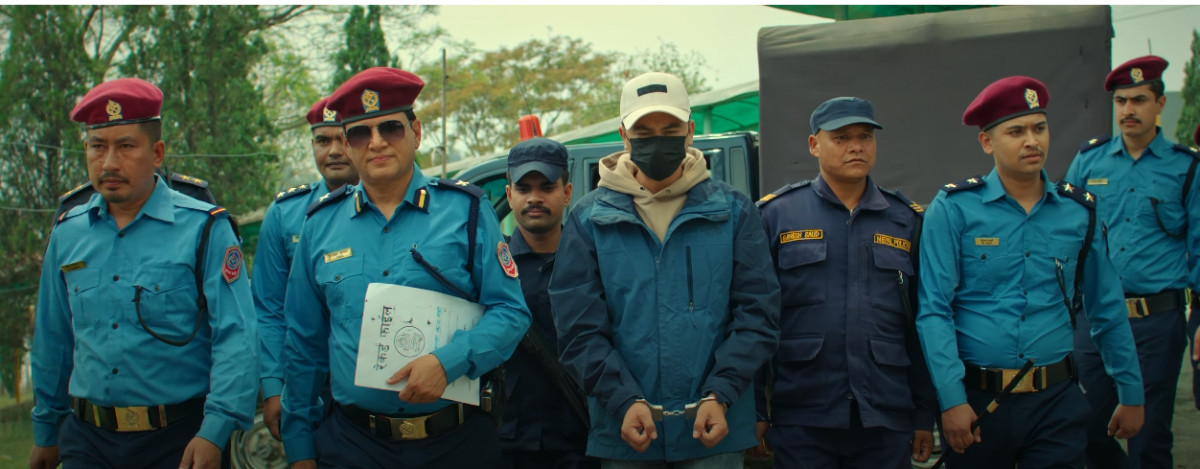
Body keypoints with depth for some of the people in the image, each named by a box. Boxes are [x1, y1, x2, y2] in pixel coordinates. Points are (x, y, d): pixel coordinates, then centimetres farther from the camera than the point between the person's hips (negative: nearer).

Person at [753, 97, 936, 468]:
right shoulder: (776, 214, 3)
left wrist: (925, 416, 7)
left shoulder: (907, 221, 10)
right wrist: (753, 409, -3)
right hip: (801, 421, -2)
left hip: (887, 421, 2)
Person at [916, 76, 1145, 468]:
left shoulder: (1080, 212, 6)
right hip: (975, 401, -2)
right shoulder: (953, 210, -5)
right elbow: (933, 311, -9)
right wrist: (952, 399, -16)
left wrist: (1131, 393, 15)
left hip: (1056, 404, 2)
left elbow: (1107, 312, 14)